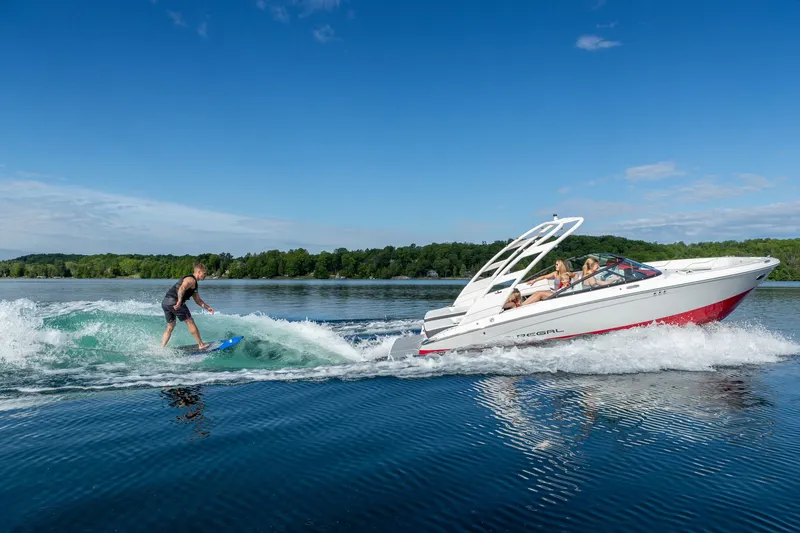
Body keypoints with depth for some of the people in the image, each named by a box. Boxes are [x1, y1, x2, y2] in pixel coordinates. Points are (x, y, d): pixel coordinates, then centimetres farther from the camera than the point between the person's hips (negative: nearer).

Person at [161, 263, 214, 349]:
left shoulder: (194, 284, 26)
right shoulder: (191, 279, -5)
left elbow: (197, 300, 29)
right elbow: (182, 288, -25)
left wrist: (207, 307, 20)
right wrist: (179, 301, -33)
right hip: (174, 302, -10)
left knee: (170, 327, 19)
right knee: (190, 322, 0)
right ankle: (201, 345, 6)